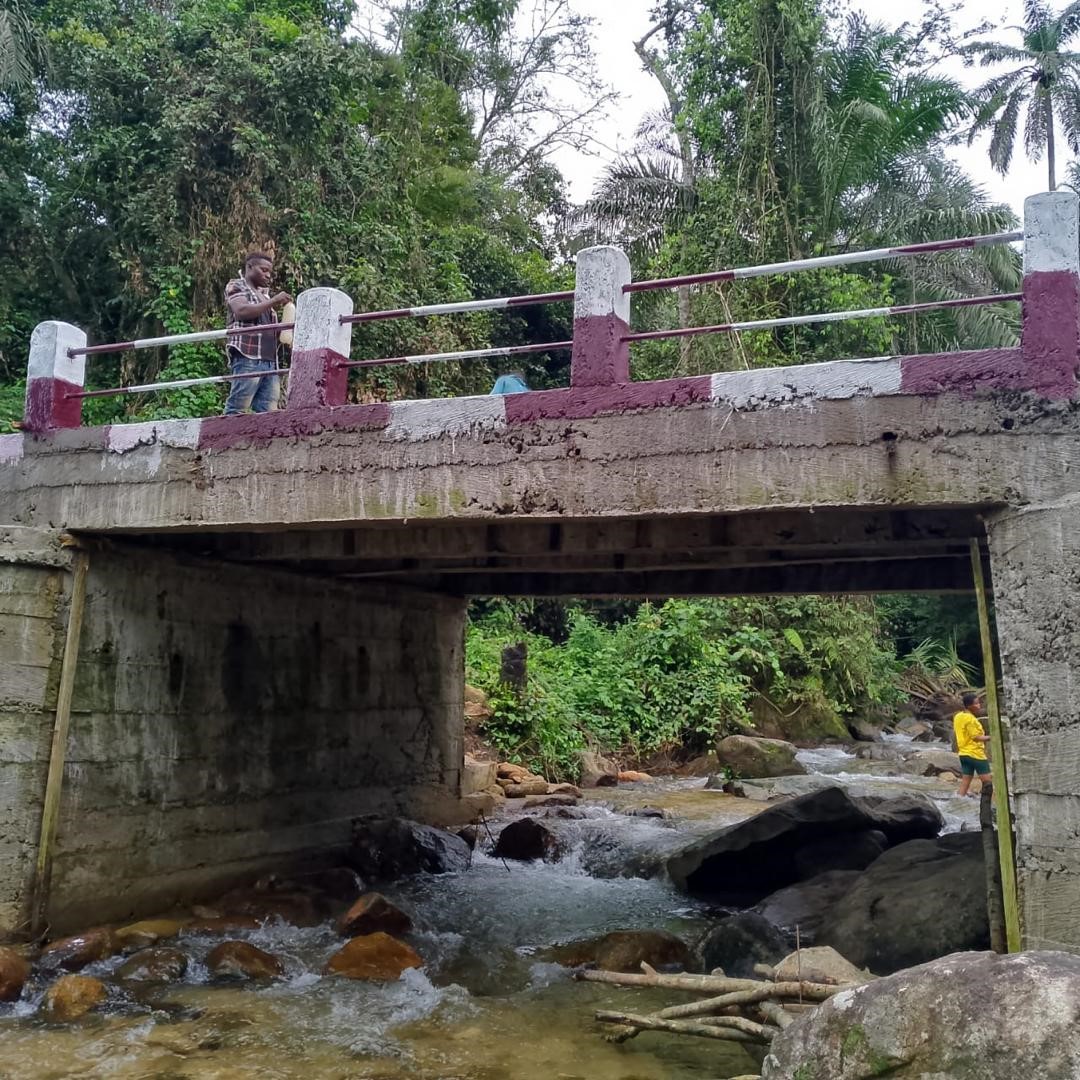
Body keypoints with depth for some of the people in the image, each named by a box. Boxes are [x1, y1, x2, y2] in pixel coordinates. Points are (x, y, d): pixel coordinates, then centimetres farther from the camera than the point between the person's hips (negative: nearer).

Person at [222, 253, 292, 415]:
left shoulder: (264, 292, 28)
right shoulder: (236, 286, 8)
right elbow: (241, 311, -12)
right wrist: (272, 301, -12)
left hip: (269, 360, 7)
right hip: (247, 358, -7)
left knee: (268, 412, -6)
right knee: (236, 411, -11)